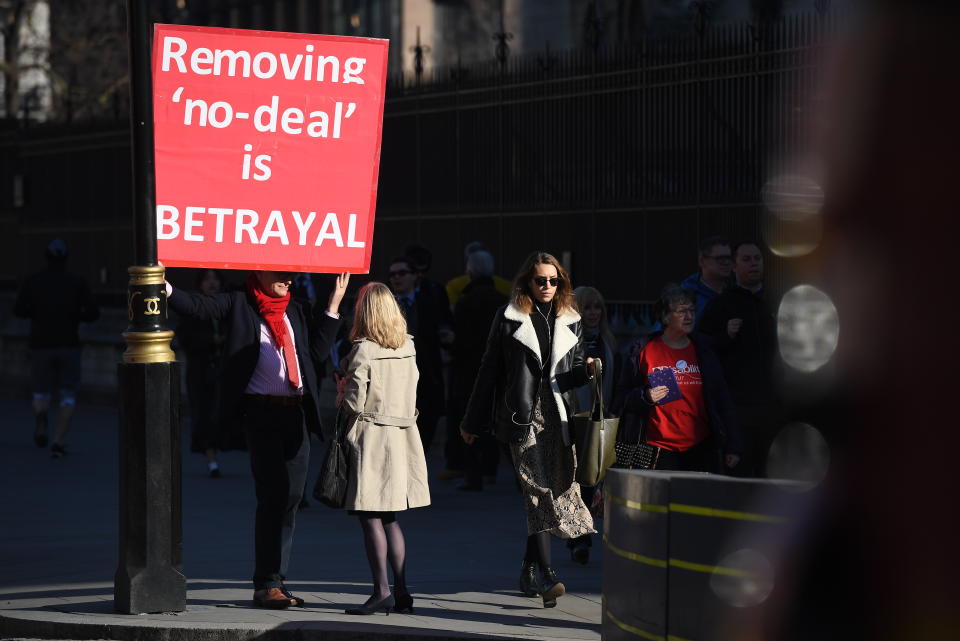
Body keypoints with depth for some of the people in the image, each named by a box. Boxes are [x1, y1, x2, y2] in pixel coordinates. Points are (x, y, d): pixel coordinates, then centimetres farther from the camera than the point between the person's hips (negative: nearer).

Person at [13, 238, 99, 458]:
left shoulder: (33, 281, 2)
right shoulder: (77, 282, 0)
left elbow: (19, 310, -7)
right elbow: (93, 313, -6)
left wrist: (38, 313, 12)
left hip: (41, 346, 1)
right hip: (69, 346, -1)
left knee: (41, 393, 14)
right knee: (68, 396, 10)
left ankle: (41, 416, -22)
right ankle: (58, 443, -5)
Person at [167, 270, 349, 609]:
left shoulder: (297, 312, 18)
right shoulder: (239, 304, 3)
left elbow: (317, 352, 13)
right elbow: (198, 306, -8)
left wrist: (334, 304, 13)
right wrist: (165, 289, -24)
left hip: (297, 412, 6)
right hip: (261, 411, -5)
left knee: (291, 497, 6)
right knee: (272, 495, -8)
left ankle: (276, 581, 14)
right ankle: (266, 584, -2)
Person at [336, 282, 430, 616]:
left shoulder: (363, 352, -13)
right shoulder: (408, 347, 6)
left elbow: (354, 404, -14)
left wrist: (343, 388, 5)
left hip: (370, 438, -7)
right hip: (401, 436, 7)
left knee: (370, 517, -2)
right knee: (389, 518, 13)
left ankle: (382, 591, -4)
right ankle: (401, 591, 12)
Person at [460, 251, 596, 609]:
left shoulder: (569, 321, 14)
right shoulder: (509, 318, 4)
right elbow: (490, 370, 6)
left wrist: (586, 370, -5)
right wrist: (473, 422, 9)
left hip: (557, 417, 4)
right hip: (522, 415, -4)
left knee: (558, 488, 2)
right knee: (537, 489, -15)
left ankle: (528, 570, 18)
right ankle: (547, 576, -25)